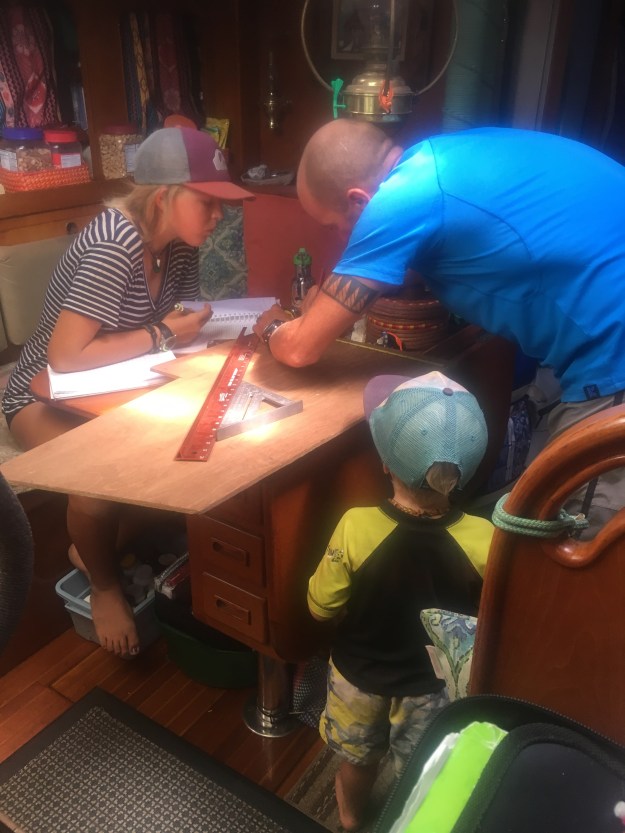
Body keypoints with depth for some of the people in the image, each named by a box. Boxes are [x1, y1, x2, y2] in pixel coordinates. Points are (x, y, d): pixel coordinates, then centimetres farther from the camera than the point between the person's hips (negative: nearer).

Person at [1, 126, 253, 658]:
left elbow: (184, 320, 4)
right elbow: (65, 356, -33)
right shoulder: (113, 246, -29)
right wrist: (163, 334, -27)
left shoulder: (179, 244, -4)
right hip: (48, 396, -7)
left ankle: (99, 545, 11)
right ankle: (105, 586, 3)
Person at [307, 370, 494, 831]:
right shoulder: (483, 541, -29)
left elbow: (322, 607, -16)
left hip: (359, 674, 1)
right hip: (432, 682, 0)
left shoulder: (356, 528, -32)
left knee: (358, 757, 31)